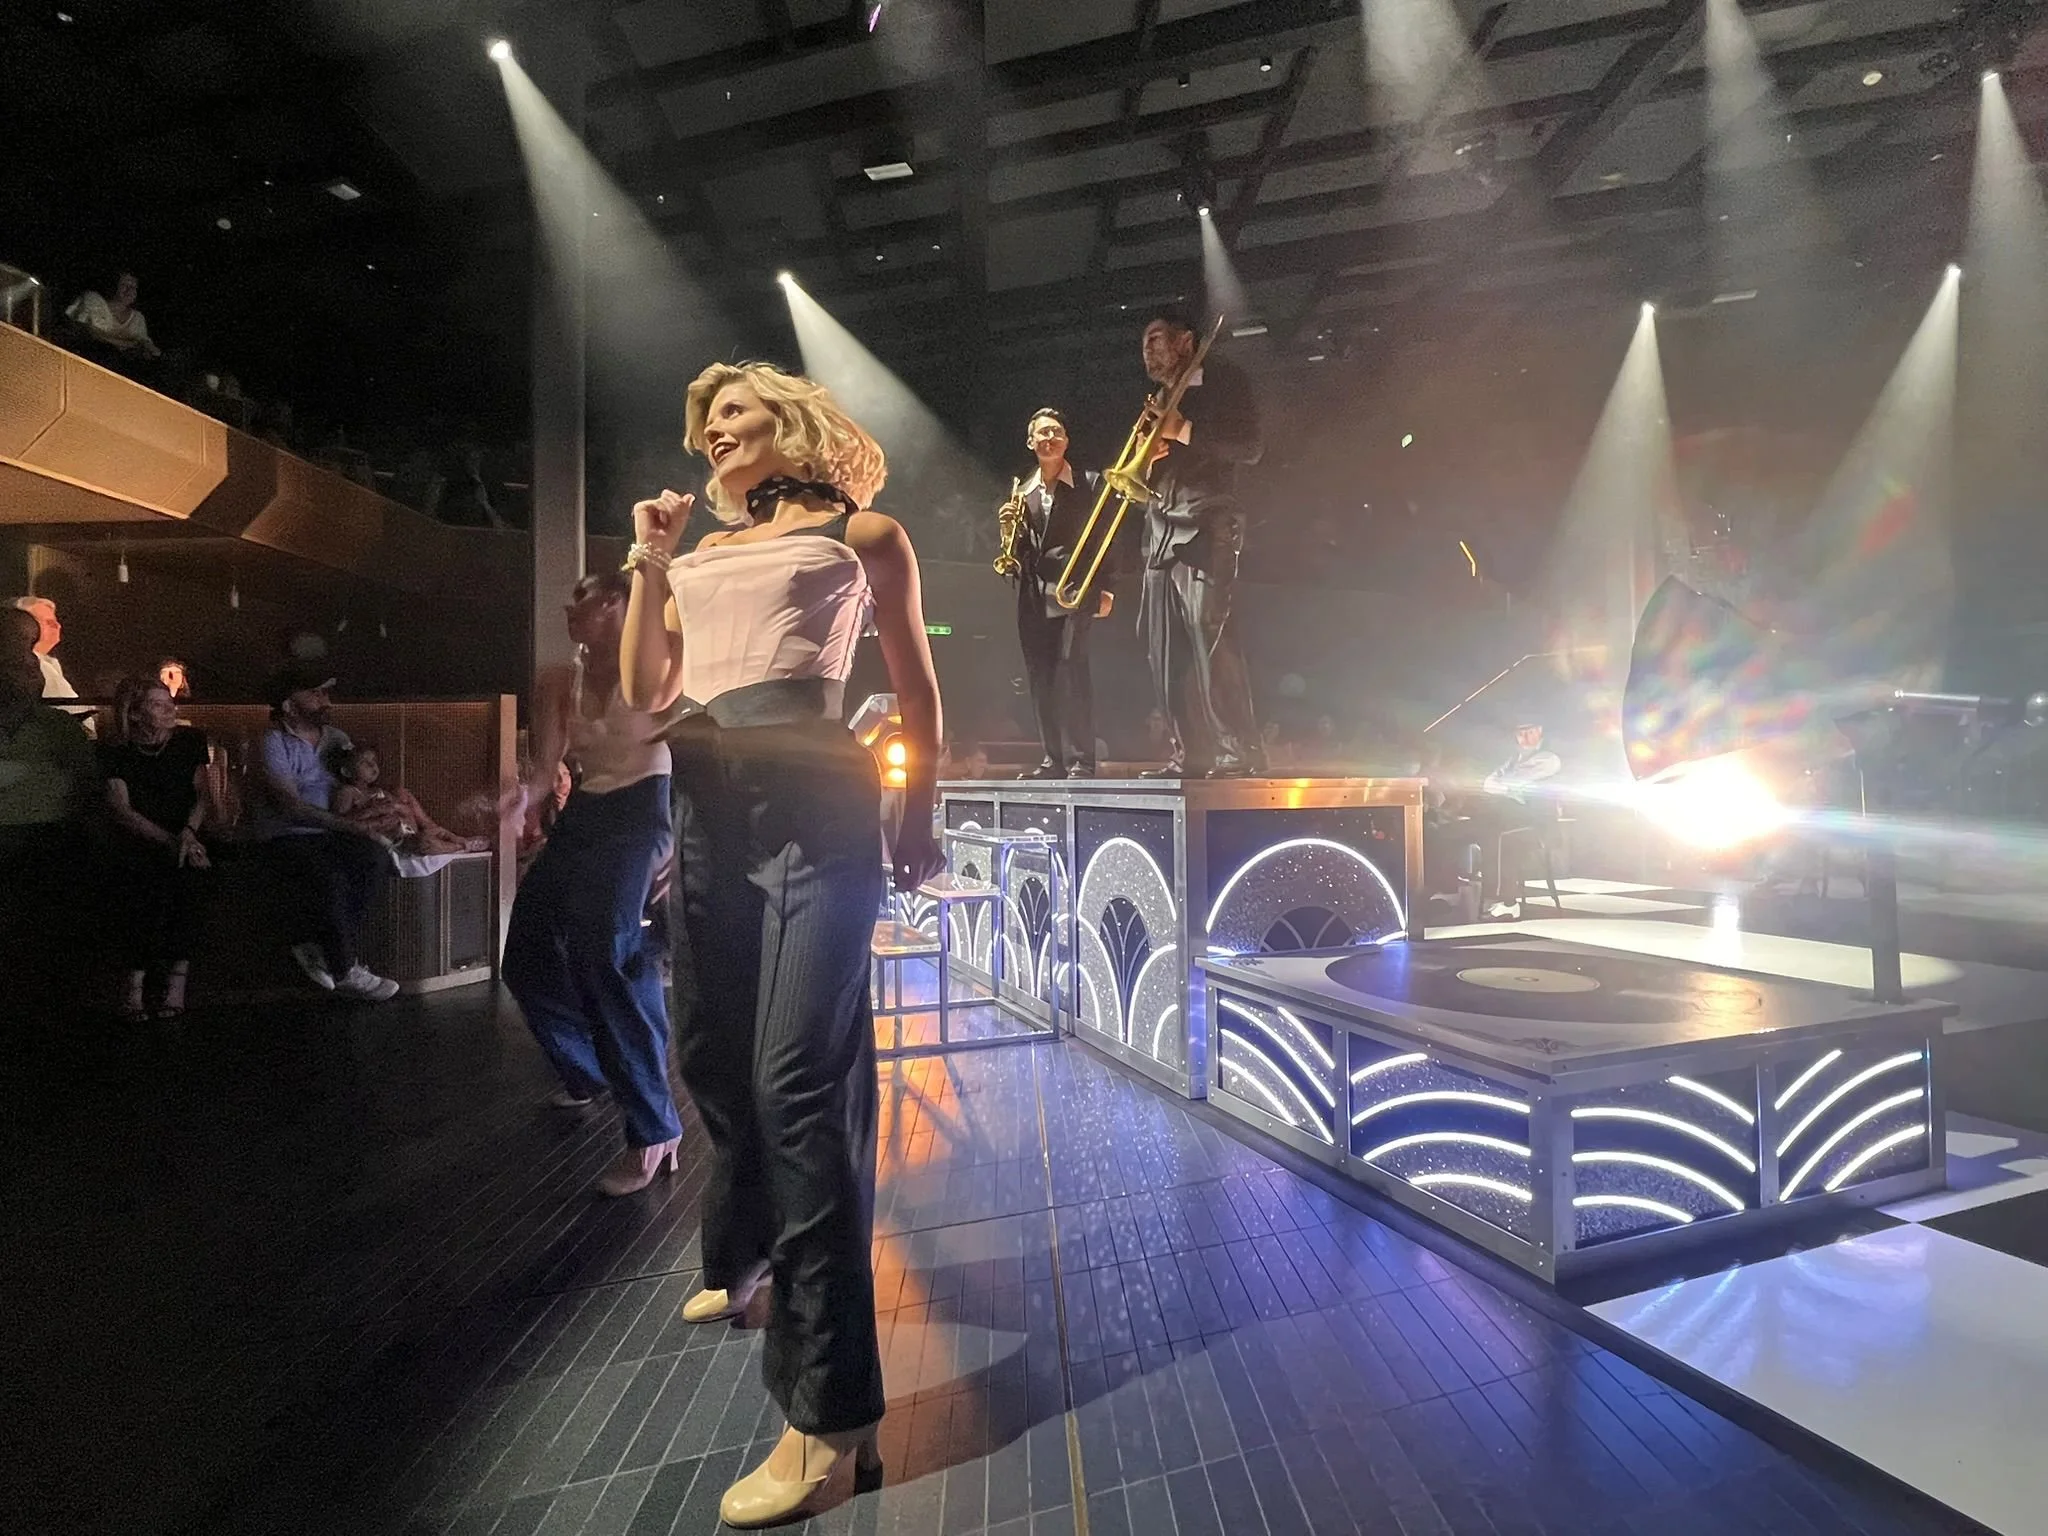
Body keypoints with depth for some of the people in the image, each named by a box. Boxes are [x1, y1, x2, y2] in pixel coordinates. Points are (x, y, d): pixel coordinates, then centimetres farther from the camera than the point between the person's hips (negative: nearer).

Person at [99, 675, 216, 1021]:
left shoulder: (189, 740, 5)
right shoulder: (114, 752, 0)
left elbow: (204, 794, 3)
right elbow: (121, 809, -7)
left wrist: (188, 831, -17)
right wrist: (171, 841, -20)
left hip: (186, 840, 1)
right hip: (136, 845, 0)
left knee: (187, 873, -29)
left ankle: (177, 980, -24)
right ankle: (136, 985, -17)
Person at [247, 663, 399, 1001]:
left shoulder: (336, 739, 12)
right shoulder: (274, 745, -8)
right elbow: (292, 807, -19)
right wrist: (351, 826, -25)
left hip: (329, 834, 5)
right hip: (286, 838, -5)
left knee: (378, 858, -25)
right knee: (329, 878, -33)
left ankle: (317, 945, -13)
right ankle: (344, 971, -18)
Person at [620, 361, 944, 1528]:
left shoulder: (864, 535, 7)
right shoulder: (699, 553, 21)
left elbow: (918, 691, 7)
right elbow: (646, 691, 15)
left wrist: (918, 815, 2)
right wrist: (649, 566, 9)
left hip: (816, 804, -6)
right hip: (710, 808, 7)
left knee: (801, 1074, -12)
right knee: (713, 1052, 16)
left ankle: (830, 1404, -3)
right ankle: (744, 1255, 42)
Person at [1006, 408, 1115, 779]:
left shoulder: (1088, 485, 4)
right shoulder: (1023, 492, 16)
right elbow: (1018, 549, 16)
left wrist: (1105, 589, -8)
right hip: (1033, 597, 5)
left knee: (1071, 671, -14)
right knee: (1041, 679, 3)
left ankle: (1080, 762, -11)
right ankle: (1054, 760, 10)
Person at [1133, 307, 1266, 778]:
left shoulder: (1223, 380, 6)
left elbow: (1251, 447, -8)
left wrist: (1183, 431, -11)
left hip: (1205, 528, -7)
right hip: (1162, 532, 8)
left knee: (1210, 637, -19)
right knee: (1166, 652, 1)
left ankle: (1239, 753, -16)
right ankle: (1190, 755, 4)